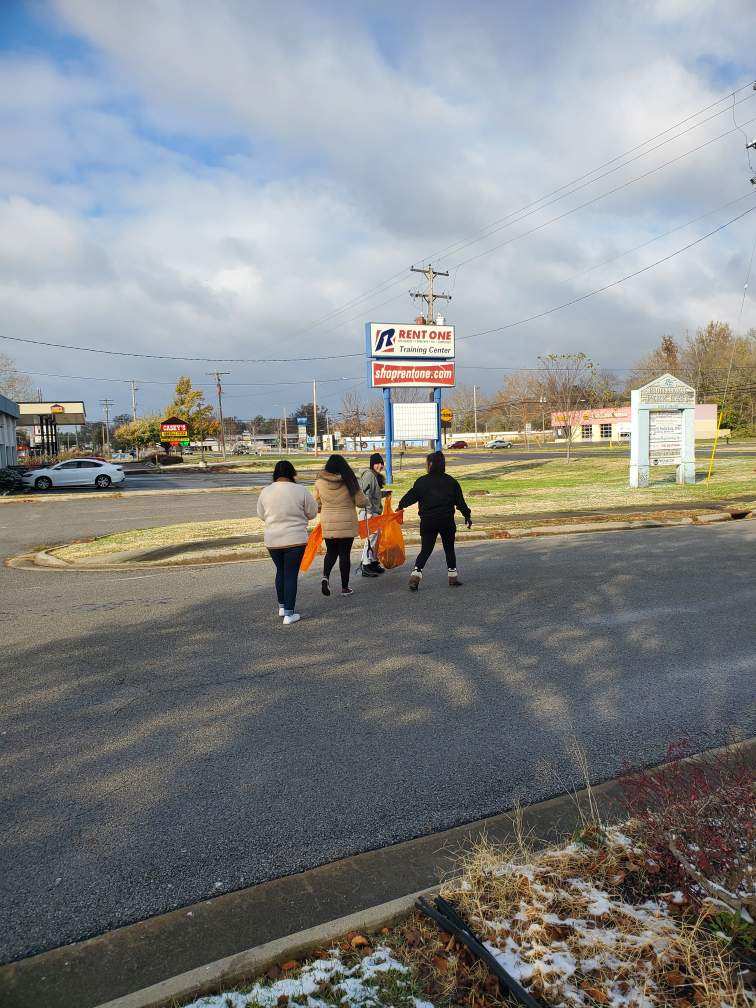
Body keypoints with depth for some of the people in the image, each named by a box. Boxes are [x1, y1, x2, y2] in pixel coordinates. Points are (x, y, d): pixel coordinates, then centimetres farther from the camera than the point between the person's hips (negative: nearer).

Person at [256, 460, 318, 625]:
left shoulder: (266, 491, -3)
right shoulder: (301, 491, -11)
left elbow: (261, 515, 9)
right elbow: (312, 513, -1)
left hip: (272, 540, 3)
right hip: (295, 540, -3)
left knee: (280, 571, 22)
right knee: (291, 574, 3)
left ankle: (282, 606, 33)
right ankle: (289, 614, 4)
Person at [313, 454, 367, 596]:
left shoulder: (320, 482, -3)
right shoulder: (348, 481, -9)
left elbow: (316, 504, 5)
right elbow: (362, 502, -5)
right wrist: (365, 500, 18)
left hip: (327, 524, 2)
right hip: (347, 524, -2)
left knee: (331, 552, 17)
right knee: (344, 553, 7)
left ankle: (325, 576, -8)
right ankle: (345, 587, 13)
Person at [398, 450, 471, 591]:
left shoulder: (422, 481, -4)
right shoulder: (451, 481, 1)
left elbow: (411, 496, 0)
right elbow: (460, 501, 4)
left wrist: (401, 506, 17)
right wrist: (467, 515, 14)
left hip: (427, 522, 0)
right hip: (447, 521, 1)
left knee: (425, 550, 5)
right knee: (449, 548, 15)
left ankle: (416, 573, -10)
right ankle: (453, 575, 19)